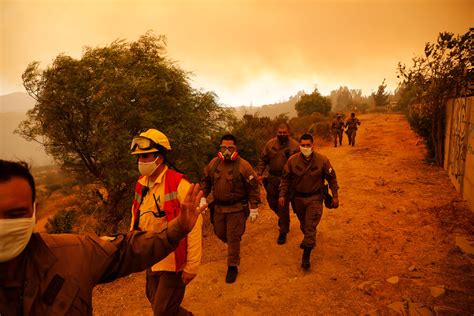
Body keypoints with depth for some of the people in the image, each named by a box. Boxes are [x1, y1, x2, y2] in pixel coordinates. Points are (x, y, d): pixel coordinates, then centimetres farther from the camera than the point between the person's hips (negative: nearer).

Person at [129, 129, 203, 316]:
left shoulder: (179, 184, -20)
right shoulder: (141, 184, 2)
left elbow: (194, 225, -20)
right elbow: (136, 218, 14)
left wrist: (192, 265, -19)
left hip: (173, 262, -7)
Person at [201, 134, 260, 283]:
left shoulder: (243, 165, -16)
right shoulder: (214, 163, -2)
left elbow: (253, 187, -11)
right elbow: (206, 181, 12)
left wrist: (254, 208, -11)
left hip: (236, 208, -5)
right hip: (218, 206, 5)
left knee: (233, 238, 3)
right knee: (220, 233, 19)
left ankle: (232, 267, 22)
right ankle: (234, 247, 51)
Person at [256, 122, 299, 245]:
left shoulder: (295, 145, -8)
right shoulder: (270, 143, 1)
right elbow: (263, 159, 7)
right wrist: (260, 173, -1)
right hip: (272, 178, 4)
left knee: (283, 206, 0)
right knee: (272, 202, 16)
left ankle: (283, 232, 16)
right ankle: (282, 217, 49)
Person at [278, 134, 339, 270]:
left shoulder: (322, 160, -14)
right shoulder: (292, 160, -12)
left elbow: (331, 178, -2)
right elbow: (285, 178, -2)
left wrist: (335, 196, 0)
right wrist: (282, 195, -7)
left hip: (314, 198, -2)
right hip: (298, 198, 3)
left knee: (310, 226, -5)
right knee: (303, 224, 21)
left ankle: (306, 255, 8)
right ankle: (308, 240, 52)